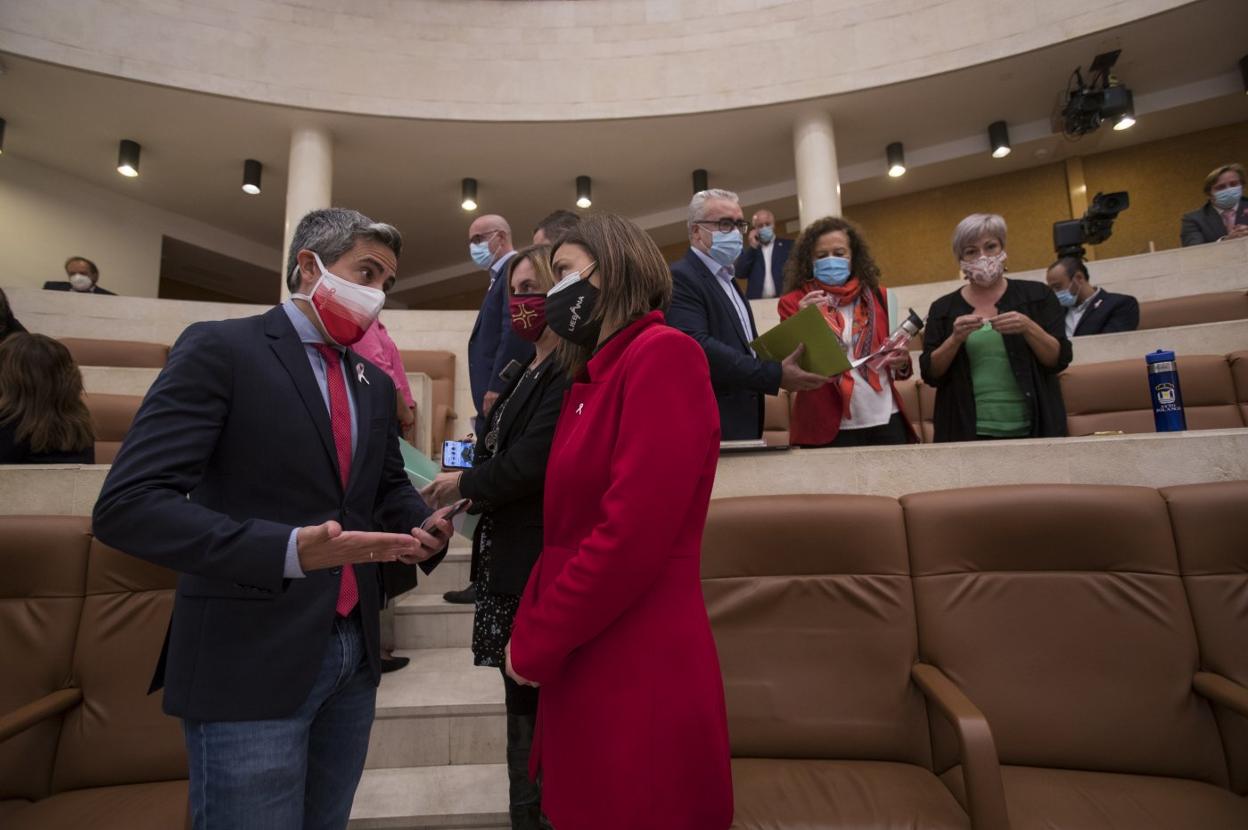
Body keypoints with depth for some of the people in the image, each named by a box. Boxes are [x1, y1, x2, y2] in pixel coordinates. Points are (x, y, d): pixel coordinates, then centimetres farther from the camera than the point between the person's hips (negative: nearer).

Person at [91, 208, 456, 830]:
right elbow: (126, 505, -18)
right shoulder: (219, 348, -10)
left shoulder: (375, 382, 10)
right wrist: (288, 550, -30)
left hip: (354, 652, 7)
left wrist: (422, 527, -5)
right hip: (251, 661, -6)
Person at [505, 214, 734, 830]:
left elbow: (633, 535, -23)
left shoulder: (663, 353, -15)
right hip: (584, 664, 8)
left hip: (640, 669, -8)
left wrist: (534, 645, -11)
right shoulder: (592, 377, 12)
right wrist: (529, 633, 4)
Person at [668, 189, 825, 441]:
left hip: (743, 422, 9)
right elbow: (697, 346, -25)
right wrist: (775, 374, -24)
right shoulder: (680, 277, -11)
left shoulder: (727, 280, 19)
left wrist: (781, 365, 2)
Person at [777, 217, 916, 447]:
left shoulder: (877, 296, 10)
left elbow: (900, 367, 19)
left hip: (885, 420, 3)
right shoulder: (794, 302, 1)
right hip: (829, 426, -3)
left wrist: (901, 362, -3)